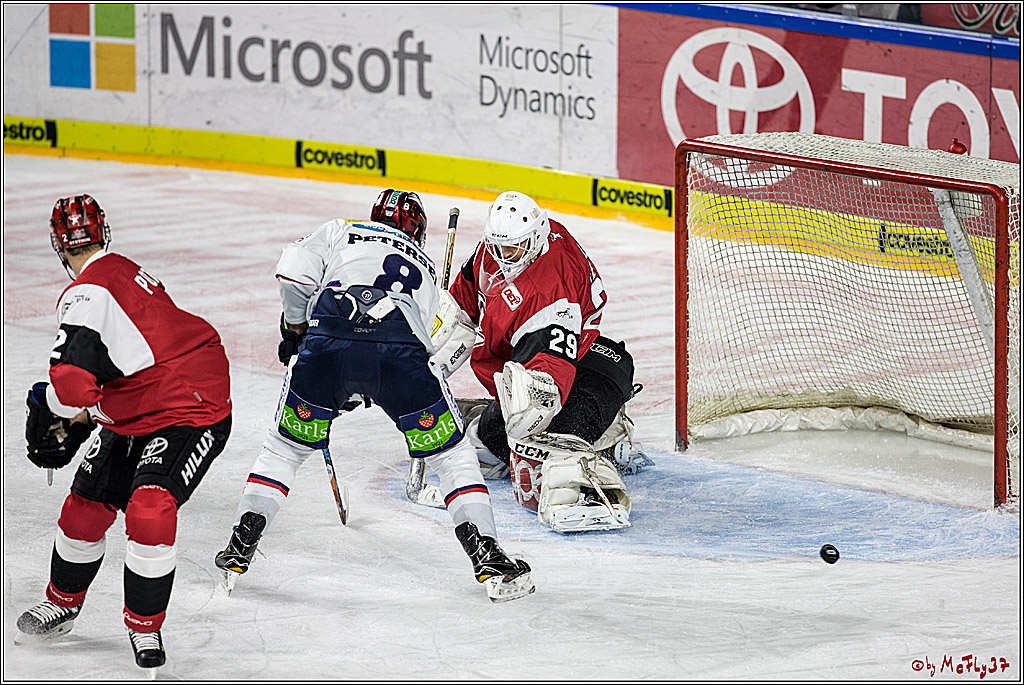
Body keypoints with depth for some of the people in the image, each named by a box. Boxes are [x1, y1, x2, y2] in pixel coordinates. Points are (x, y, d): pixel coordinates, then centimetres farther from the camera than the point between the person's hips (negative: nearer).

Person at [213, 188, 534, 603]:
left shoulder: (341, 231, 31)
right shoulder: (423, 267, 38)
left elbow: (294, 270, 11)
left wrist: (295, 328, 26)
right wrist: (357, 392, 45)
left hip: (329, 339, 0)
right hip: (399, 348, 0)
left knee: (286, 446, 22)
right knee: (452, 456, 17)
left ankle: (241, 545, 16)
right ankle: (487, 558, 7)